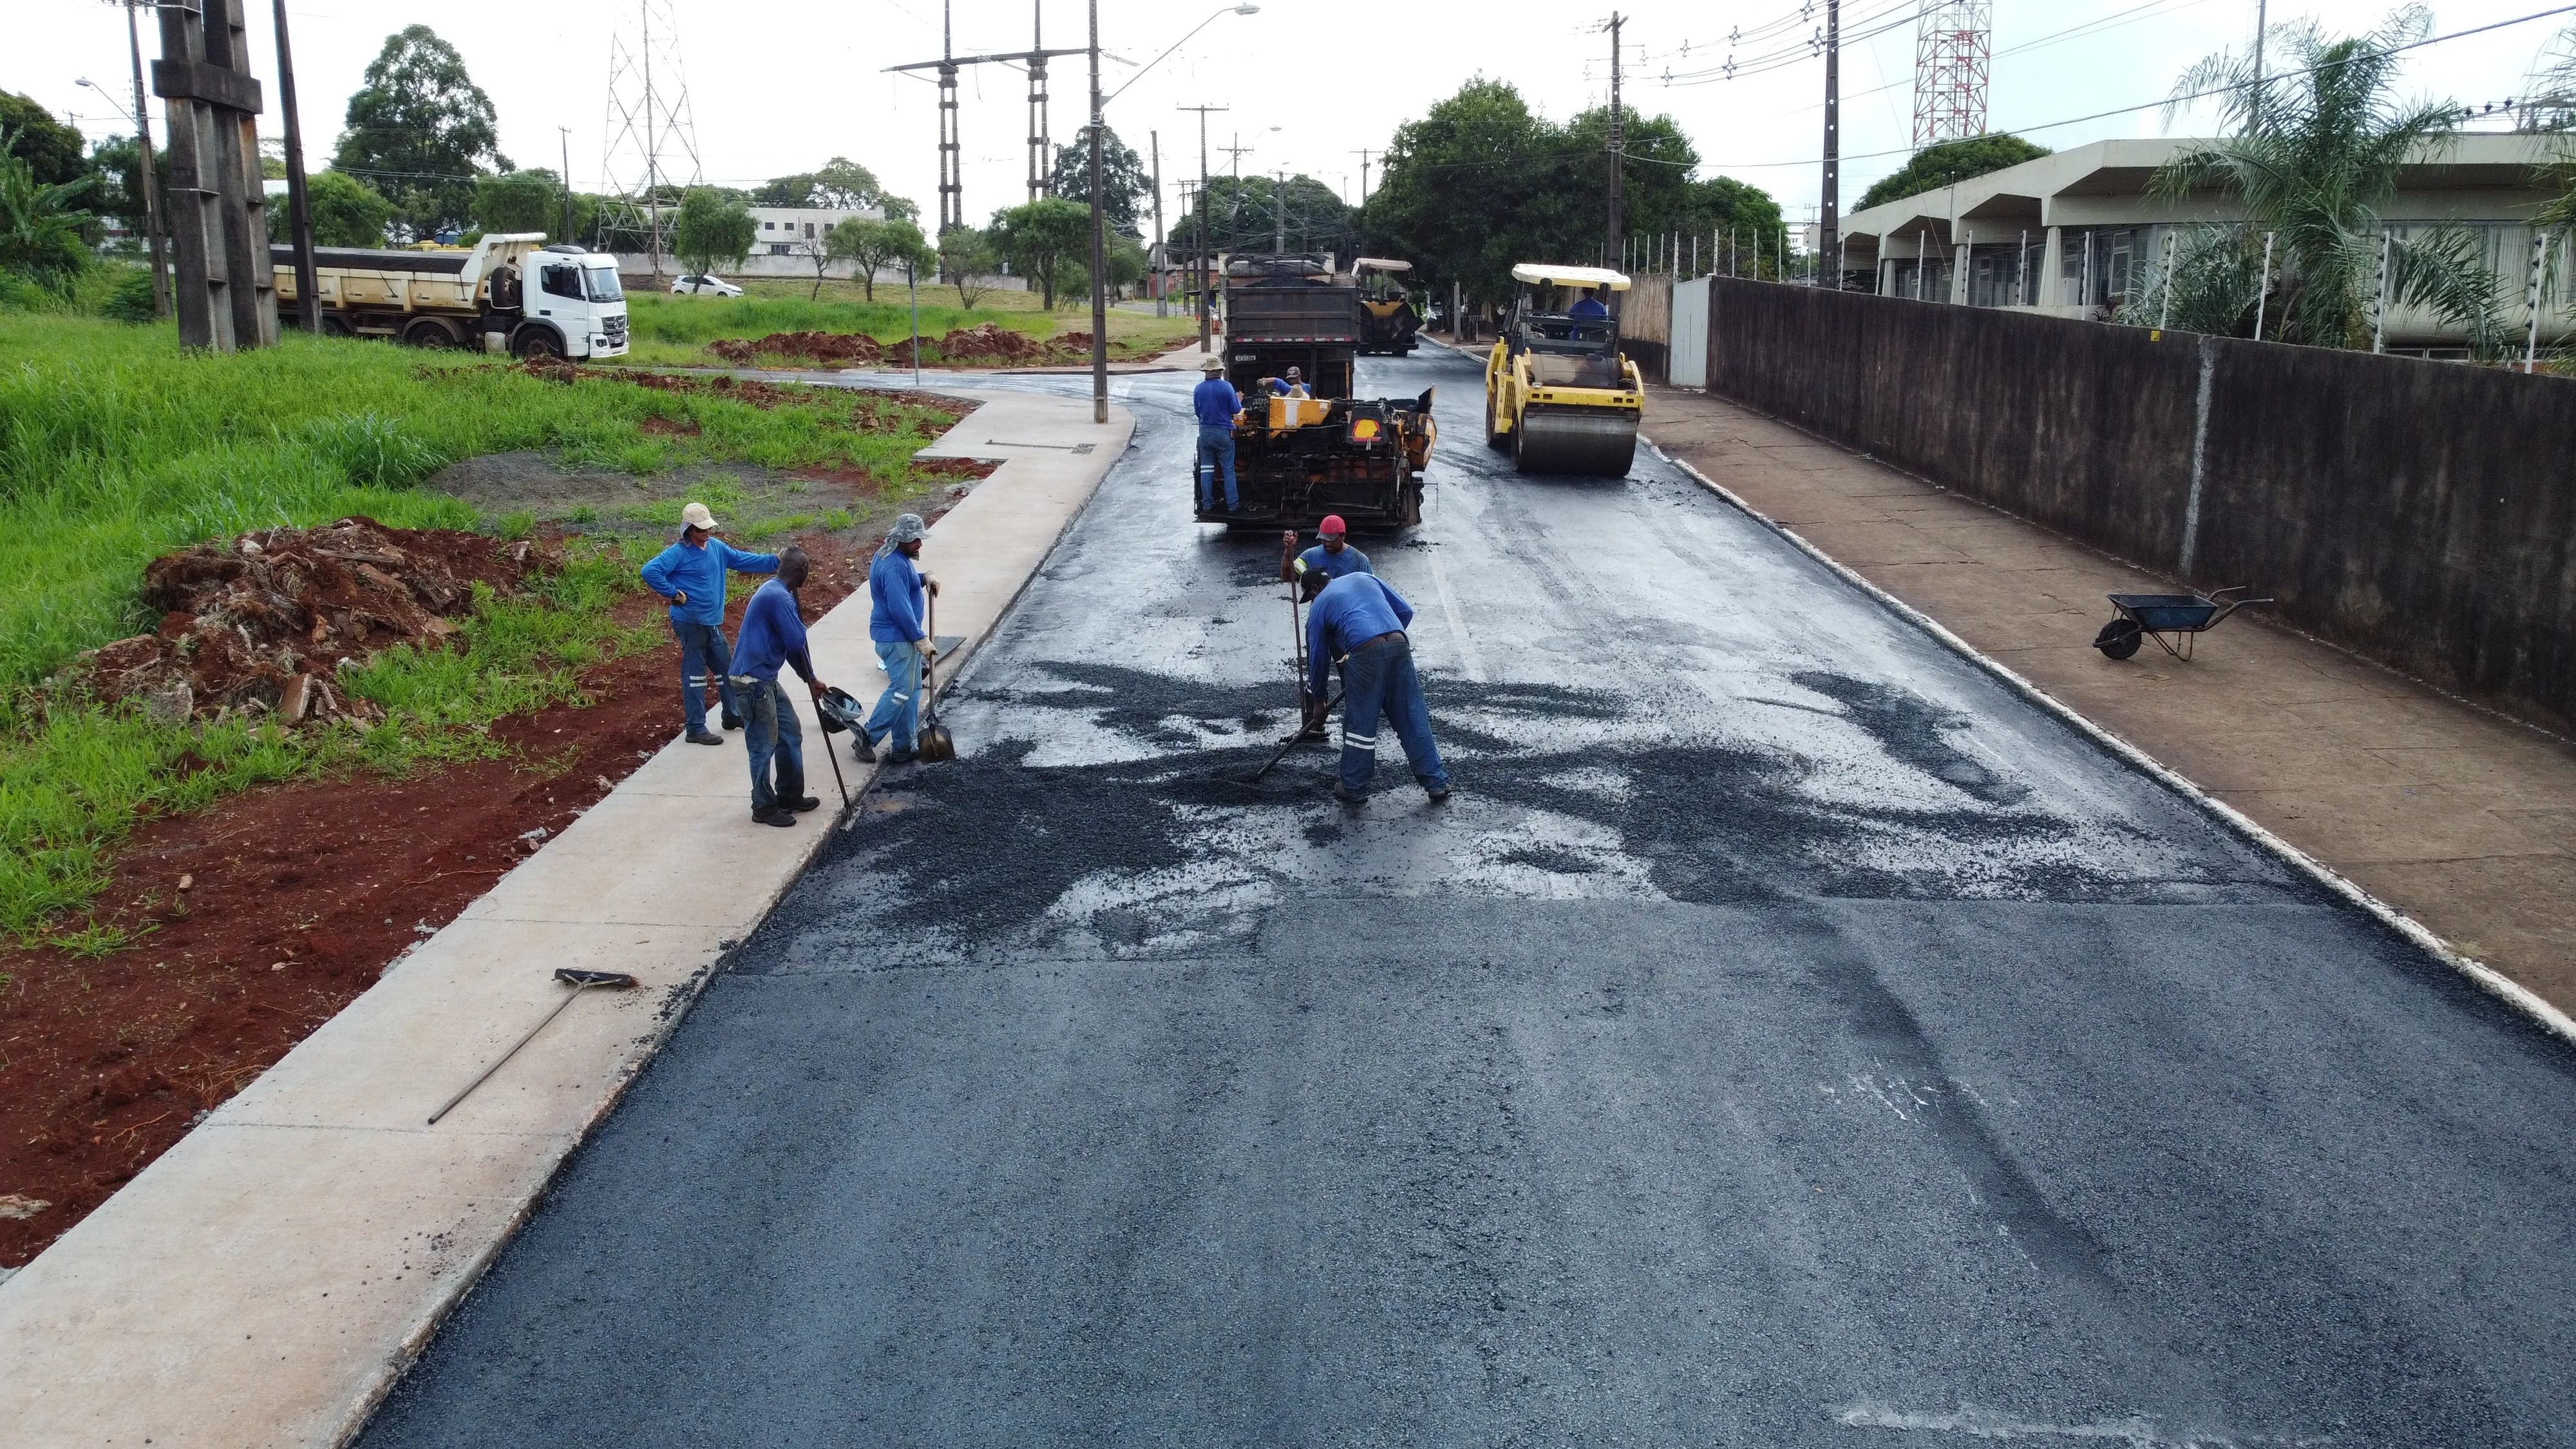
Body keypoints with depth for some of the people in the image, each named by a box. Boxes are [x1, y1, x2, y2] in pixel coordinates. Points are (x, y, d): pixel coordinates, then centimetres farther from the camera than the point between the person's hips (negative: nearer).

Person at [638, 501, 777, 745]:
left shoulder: (716, 547, 7)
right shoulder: (678, 553, -15)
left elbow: (743, 560, 14)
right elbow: (649, 572, -24)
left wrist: (775, 561, 5)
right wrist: (674, 594, -19)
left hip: (713, 623, 8)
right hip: (689, 622, -8)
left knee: (726, 668, 18)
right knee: (695, 674, -2)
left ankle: (734, 715, 35)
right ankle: (696, 729, 4)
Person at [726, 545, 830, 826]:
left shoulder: (775, 592, 15)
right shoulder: (780, 598, -20)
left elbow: (793, 644, 23)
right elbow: (797, 642, -21)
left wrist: (810, 679, 28)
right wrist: (801, 623, 0)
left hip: (766, 678, 10)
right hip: (754, 679, -10)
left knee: (790, 731, 17)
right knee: (764, 744, 0)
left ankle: (790, 795, 28)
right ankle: (764, 807, 12)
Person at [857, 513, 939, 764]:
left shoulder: (897, 557, 10)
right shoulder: (894, 566, -24)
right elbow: (900, 609, -26)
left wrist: (924, 578, 9)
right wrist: (921, 639, -21)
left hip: (904, 636, 11)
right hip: (897, 638, -11)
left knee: (912, 690, 12)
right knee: (901, 691, -8)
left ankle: (904, 748, 17)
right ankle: (866, 739, 1)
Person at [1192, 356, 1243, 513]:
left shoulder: (1198, 389, -1)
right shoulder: (1227, 387, -12)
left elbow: (1197, 411, 10)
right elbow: (1236, 410, -6)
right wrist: (1238, 400, 15)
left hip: (1205, 433, 3)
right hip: (1224, 433, -3)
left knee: (1206, 469, 11)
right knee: (1229, 470, 4)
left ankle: (1207, 504, 12)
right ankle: (1232, 504, 5)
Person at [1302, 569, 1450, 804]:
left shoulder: (1319, 606, 19)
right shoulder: (1364, 578, 28)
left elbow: (1318, 659, 22)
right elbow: (1405, 611, 23)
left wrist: (1318, 702, 34)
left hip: (1365, 653, -3)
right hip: (1399, 646, 4)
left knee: (1359, 724, 11)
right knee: (1414, 720, 11)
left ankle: (1353, 788, 23)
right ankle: (1437, 783, 15)